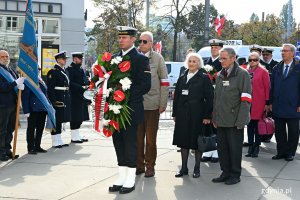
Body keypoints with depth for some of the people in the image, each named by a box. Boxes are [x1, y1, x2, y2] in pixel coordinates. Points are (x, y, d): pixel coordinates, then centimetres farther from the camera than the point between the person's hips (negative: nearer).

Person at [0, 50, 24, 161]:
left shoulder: (11, 70, 15)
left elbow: (19, 81, 17)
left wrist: (21, 85, -6)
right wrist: (16, 83, -24)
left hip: (13, 104, 8)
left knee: (10, 129, 13)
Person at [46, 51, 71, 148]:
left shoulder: (64, 71, 16)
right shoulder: (53, 72, -11)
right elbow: (50, 88, -15)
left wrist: (68, 99, 17)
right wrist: (53, 101, -20)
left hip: (65, 100, 9)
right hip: (57, 100, -9)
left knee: (60, 120, 14)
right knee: (56, 120, -3)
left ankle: (59, 140, 22)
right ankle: (55, 142, 5)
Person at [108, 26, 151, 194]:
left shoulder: (141, 59, -5)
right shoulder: (114, 58, 14)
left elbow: (146, 85, -11)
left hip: (131, 109, -6)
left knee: (130, 144, 1)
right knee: (119, 143, 10)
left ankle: (130, 181, 11)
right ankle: (121, 178, 20)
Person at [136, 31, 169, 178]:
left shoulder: (158, 58, 1)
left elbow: (164, 82, 1)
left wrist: (163, 104, -3)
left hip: (152, 104, -2)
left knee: (150, 138, 6)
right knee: (137, 137, 7)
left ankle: (150, 166, 18)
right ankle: (139, 165, 21)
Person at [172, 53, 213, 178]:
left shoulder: (204, 78, -3)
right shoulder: (182, 79, 12)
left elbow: (209, 98, -6)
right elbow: (176, 96, 14)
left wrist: (207, 116, -12)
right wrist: (175, 114, 10)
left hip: (197, 115, -4)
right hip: (183, 115, 5)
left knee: (197, 141, 4)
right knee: (183, 141, 8)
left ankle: (197, 168, 16)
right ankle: (184, 168, 18)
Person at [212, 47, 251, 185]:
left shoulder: (242, 74, -6)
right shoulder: (220, 75, 13)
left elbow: (245, 100, -10)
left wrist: (241, 121, -15)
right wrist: (214, 118, 12)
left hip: (234, 120, -6)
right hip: (221, 120, 6)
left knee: (235, 148, 3)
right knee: (222, 147, 11)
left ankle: (235, 175, 18)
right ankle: (226, 172, 26)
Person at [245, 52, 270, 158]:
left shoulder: (263, 71, -2)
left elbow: (267, 87, -3)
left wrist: (267, 102, -6)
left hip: (259, 103, -4)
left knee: (258, 124, 1)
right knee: (249, 124, 8)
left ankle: (256, 147, 11)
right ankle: (250, 147, 16)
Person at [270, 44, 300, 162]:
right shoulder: (276, 69, 10)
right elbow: (272, 87, 10)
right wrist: (271, 103, 5)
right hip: (278, 107, 4)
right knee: (279, 131, 9)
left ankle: (290, 153, 18)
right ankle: (281, 152, 19)